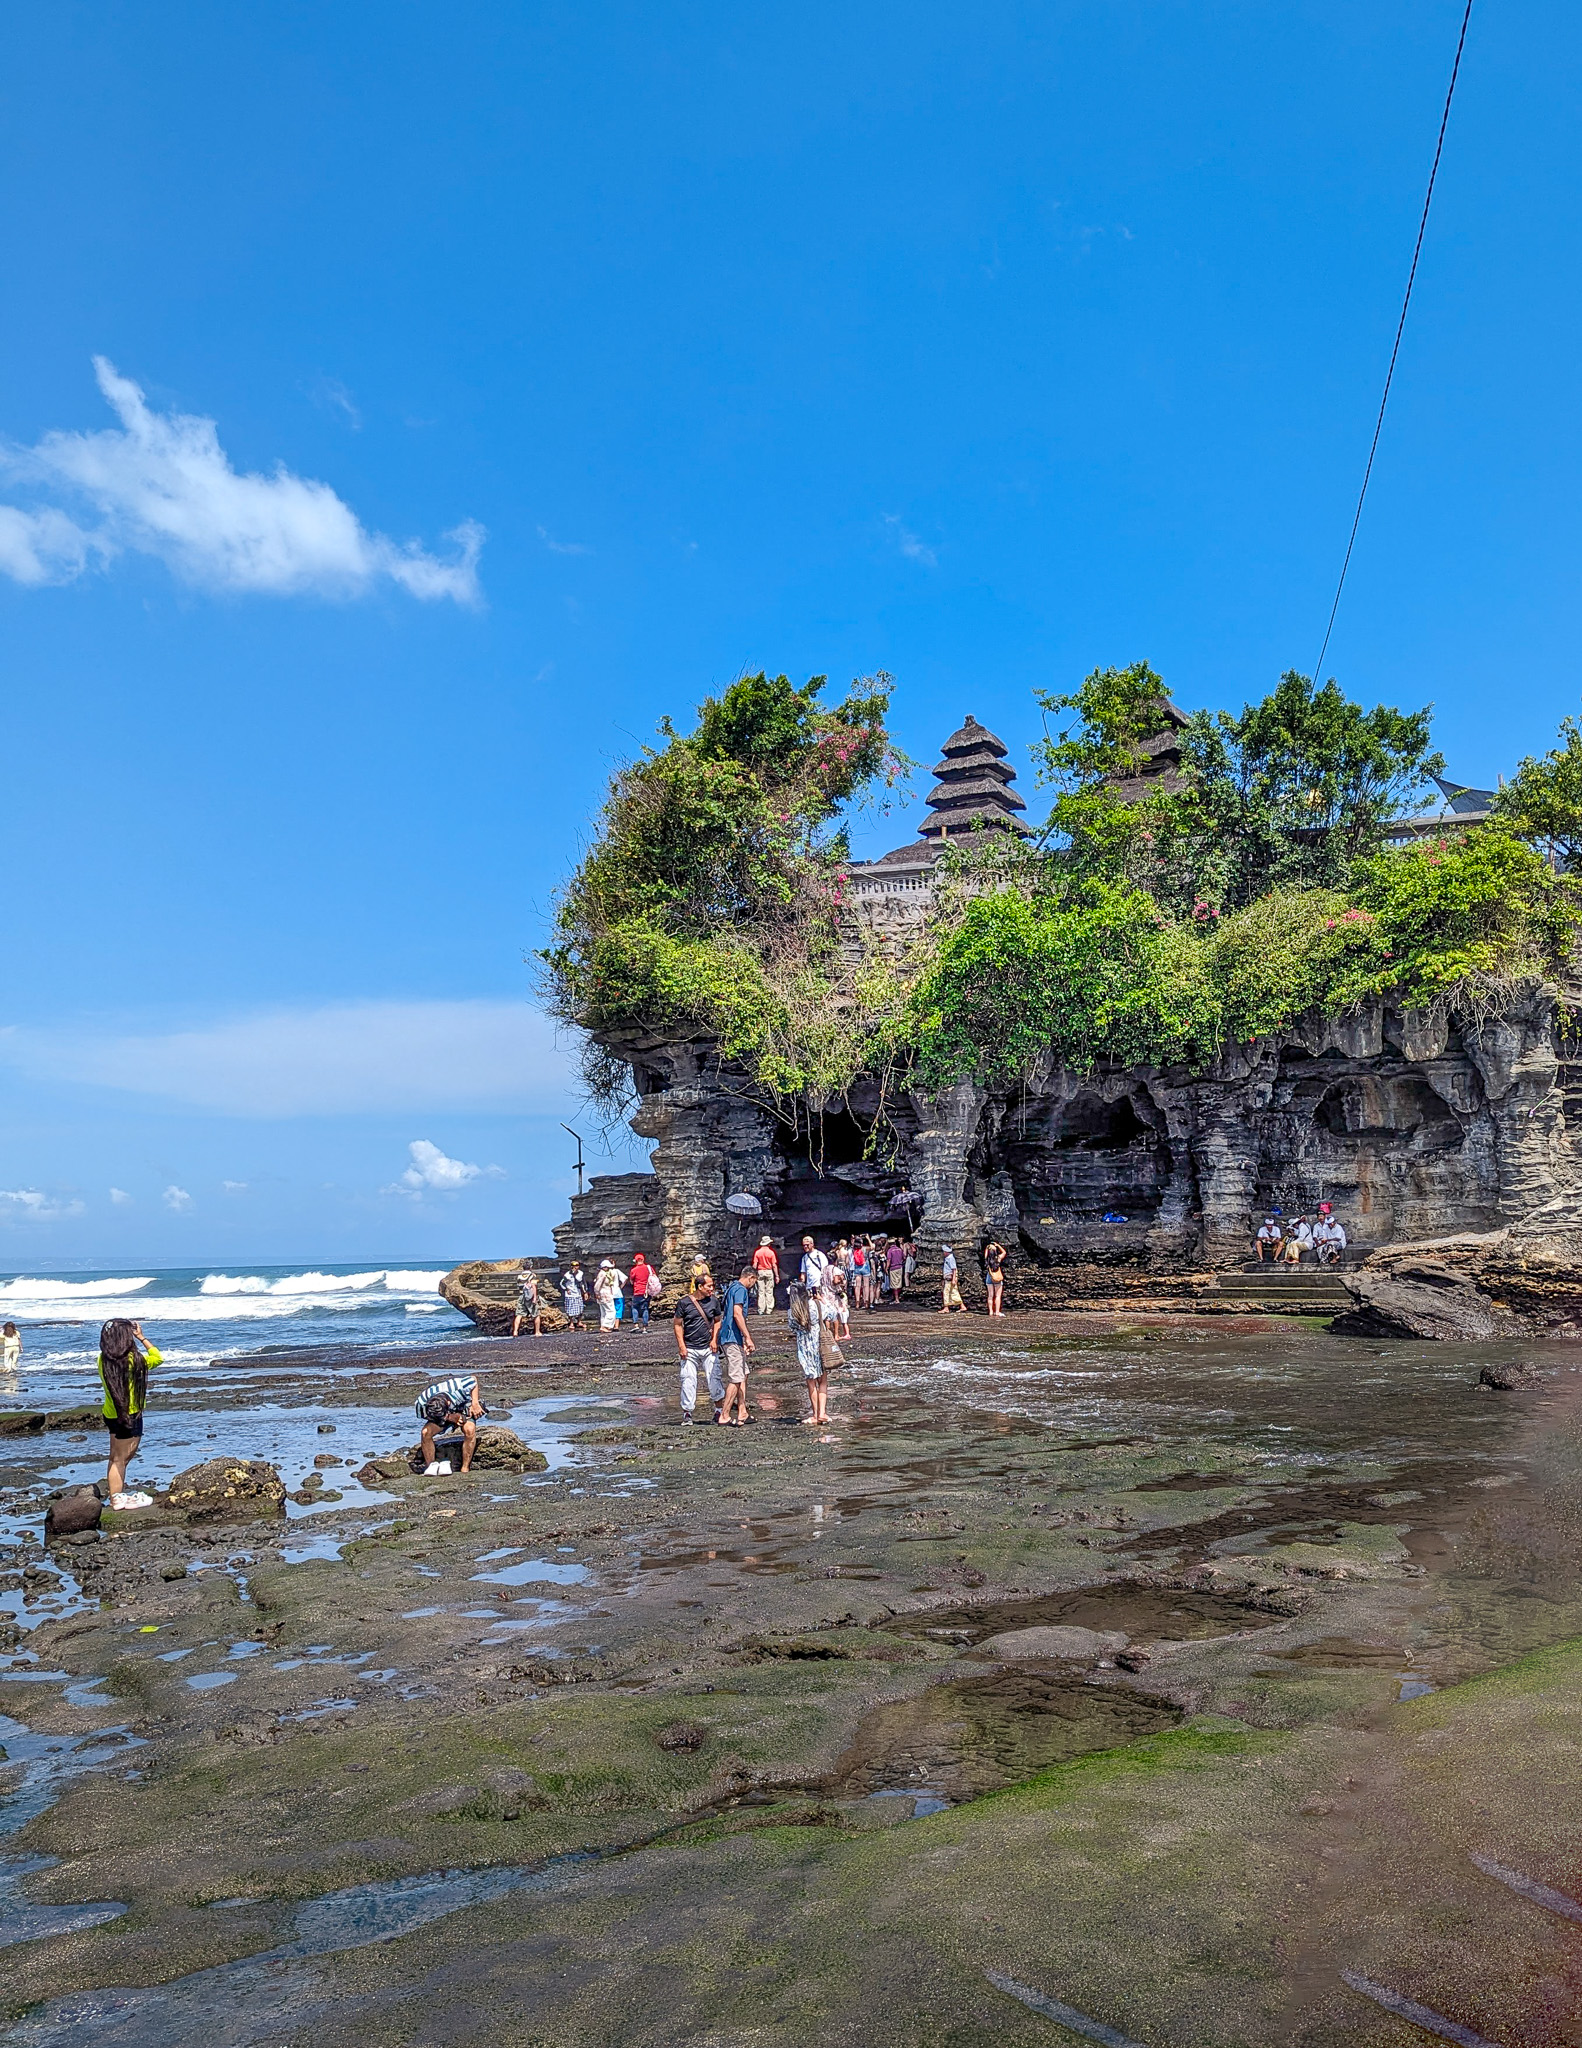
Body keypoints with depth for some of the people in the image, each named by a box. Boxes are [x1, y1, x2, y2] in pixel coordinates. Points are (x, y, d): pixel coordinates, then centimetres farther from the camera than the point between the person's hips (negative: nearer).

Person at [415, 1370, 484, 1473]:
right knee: (426, 1432, -25)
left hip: (464, 1408, -2)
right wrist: (450, 1418, -30)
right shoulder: (422, 1404, -33)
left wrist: (475, 1403, -21)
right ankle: (429, 1466, -7)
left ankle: (465, 1469, -22)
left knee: (469, 1430, -33)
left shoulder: (459, 1386, -39)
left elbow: (473, 1378, -18)